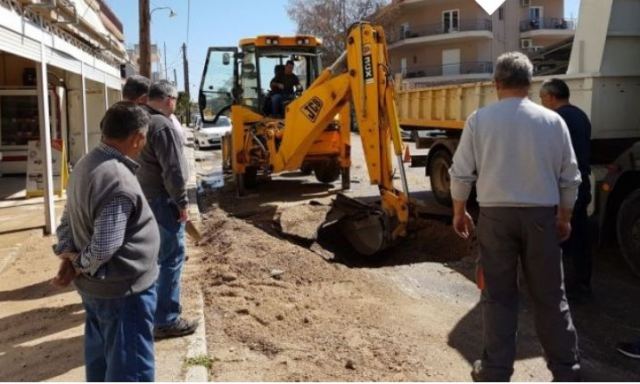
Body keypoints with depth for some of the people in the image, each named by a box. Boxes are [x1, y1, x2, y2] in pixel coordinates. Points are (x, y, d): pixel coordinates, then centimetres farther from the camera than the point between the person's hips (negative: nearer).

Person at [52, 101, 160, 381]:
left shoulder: (86, 164, 4)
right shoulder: (119, 182, -27)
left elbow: (69, 219, 12)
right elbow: (104, 249, -28)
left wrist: (67, 256, 0)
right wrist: (80, 266, -9)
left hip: (95, 286, 10)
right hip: (123, 289, -10)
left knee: (101, 358, 24)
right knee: (130, 368, 2)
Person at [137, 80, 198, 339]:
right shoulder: (162, 125, -19)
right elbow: (173, 170, -22)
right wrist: (181, 201, -14)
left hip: (145, 196, 10)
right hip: (162, 199, -10)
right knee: (171, 257, -5)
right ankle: (166, 320, -1)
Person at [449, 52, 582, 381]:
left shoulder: (479, 119, -4)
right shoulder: (552, 120, 0)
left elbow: (461, 173, -2)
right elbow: (569, 177, 5)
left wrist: (459, 211, 11)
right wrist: (564, 216, 18)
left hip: (495, 214, -1)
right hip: (541, 214, 1)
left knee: (498, 295, 8)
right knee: (549, 295, 12)